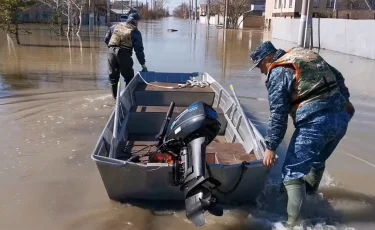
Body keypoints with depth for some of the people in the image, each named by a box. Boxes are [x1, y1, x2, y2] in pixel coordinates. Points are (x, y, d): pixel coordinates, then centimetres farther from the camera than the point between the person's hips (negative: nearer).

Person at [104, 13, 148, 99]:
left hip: (111, 51, 4)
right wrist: (143, 64, 6)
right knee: (129, 76, 9)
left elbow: (106, 39, 17)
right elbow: (139, 50, 3)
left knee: (113, 75, 16)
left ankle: (115, 95, 24)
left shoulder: (115, 26, 19)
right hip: (124, 53, -4)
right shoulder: (135, 32, 7)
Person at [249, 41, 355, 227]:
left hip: (315, 123, -8)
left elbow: (278, 114, -9)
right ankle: (308, 192, 50)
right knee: (317, 161, 29)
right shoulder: (306, 55, 20)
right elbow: (338, 77, 25)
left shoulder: (277, 73, -3)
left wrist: (270, 147, -6)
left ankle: (294, 222, -7)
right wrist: (344, 103, 31)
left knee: (293, 172, -1)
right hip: (341, 117, 8)